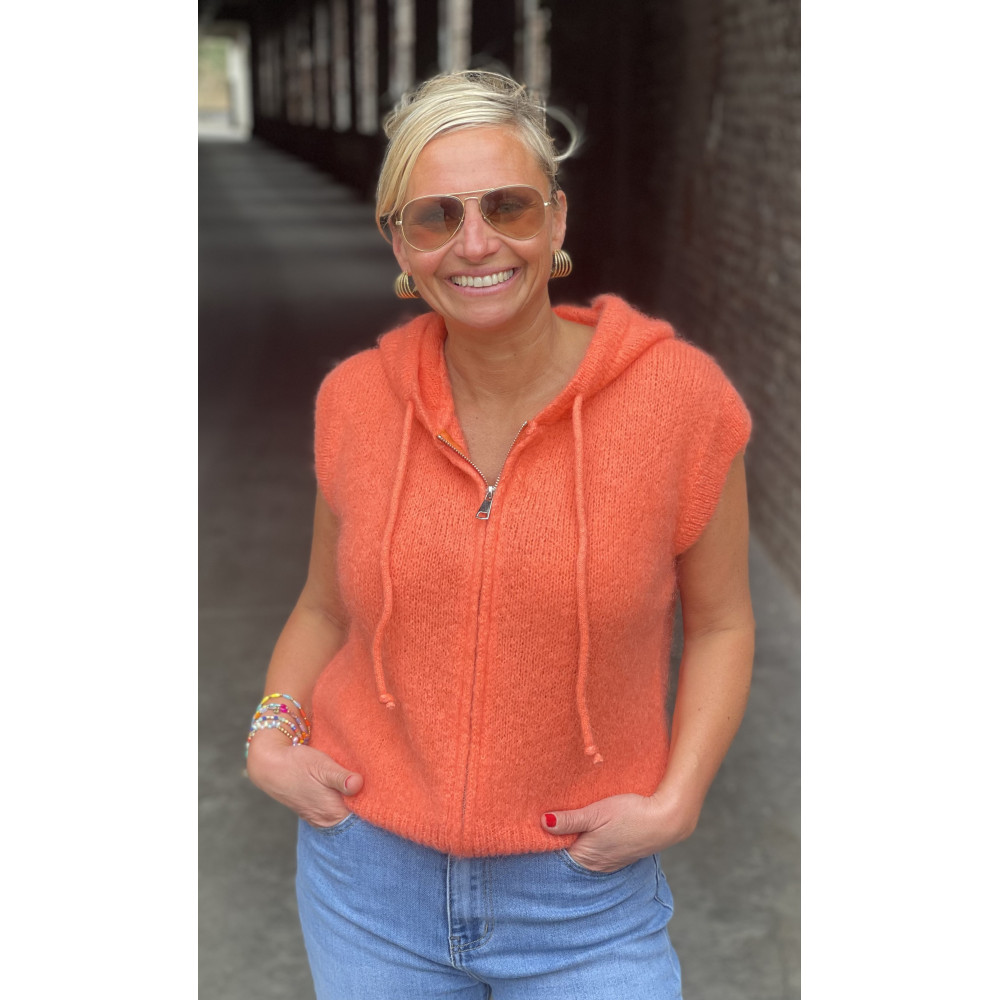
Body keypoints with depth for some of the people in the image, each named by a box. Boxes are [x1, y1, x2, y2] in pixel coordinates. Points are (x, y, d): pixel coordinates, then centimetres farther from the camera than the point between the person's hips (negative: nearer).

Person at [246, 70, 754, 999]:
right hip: (368, 878, 3)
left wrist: (673, 801, -13)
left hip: (581, 897, -2)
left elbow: (719, 621, -2)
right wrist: (271, 738, -4)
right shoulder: (355, 399, -6)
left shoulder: (677, 395, -14)